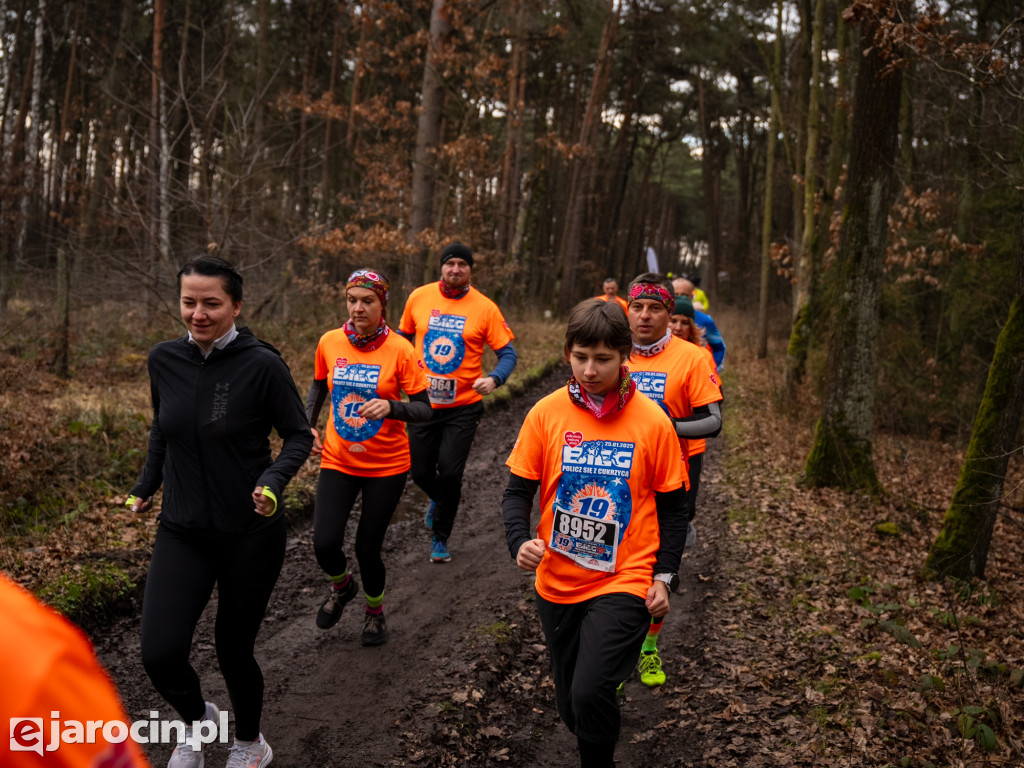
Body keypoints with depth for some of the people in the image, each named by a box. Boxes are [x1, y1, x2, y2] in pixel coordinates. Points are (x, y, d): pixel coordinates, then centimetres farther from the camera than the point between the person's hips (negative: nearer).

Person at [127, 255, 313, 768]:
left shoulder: (262, 364, -15)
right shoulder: (164, 360, -2)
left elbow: (298, 435, -7)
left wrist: (275, 479, -24)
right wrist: (146, 486, 18)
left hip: (250, 533, -3)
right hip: (182, 530, 3)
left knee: (233, 650, 8)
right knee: (160, 654, -10)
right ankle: (196, 719, 25)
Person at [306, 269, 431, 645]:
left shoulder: (399, 349, -13)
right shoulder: (330, 342, -4)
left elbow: (424, 409, -12)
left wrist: (391, 406, -31)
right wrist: (308, 425, 2)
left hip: (386, 465, -2)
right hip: (338, 460, 2)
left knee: (367, 547, 3)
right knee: (325, 542, -11)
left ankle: (375, 610, 36)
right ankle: (341, 586, 26)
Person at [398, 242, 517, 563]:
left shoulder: (485, 308, -8)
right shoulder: (419, 297, -1)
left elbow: (508, 353, -6)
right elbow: (403, 337, 15)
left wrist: (494, 379, -24)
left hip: (463, 406, -2)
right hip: (422, 401, 2)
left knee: (450, 473, -4)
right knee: (421, 471, 8)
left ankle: (440, 539, 17)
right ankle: (441, 498, 45)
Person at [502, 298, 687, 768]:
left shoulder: (653, 421, -7)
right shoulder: (546, 413, -4)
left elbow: (672, 506, 2)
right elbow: (518, 491, 1)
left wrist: (663, 577, -3)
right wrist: (520, 541, -17)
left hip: (625, 582, -3)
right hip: (557, 584, 3)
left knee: (590, 694, -20)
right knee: (570, 705, 16)